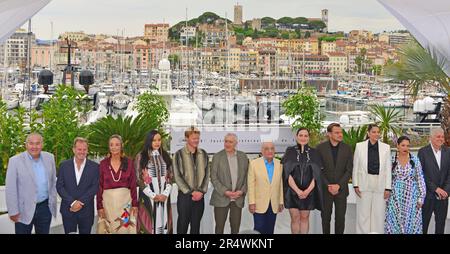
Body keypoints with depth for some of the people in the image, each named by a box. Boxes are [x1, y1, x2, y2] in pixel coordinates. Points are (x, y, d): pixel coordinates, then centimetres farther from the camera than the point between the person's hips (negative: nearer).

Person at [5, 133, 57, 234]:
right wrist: (13, 211, -11)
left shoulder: (49, 158, 3)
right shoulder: (15, 161, -9)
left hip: (45, 207, 3)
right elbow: (10, 189, -9)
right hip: (24, 210, -3)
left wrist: (53, 201, 9)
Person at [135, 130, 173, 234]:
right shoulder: (141, 156, -1)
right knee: (149, 222, -4)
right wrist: (153, 195, -11)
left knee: (163, 221, 3)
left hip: (164, 195, 3)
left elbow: (170, 177, 9)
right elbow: (139, 179, -5)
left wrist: (166, 193, -6)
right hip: (148, 195, -3)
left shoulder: (165, 156, 11)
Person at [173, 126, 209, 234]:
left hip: (199, 196, 3)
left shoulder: (203, 154, 7)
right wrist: (191, 192, -13)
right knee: (182, 225, 1)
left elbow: (206, 174, 7)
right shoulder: (179, 154, -5)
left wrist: (201, 191, -6)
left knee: (196, 226, 9)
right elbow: (177, 176, -8)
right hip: (184, 196, -3)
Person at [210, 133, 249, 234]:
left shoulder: (243, 157, 6)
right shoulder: (217, 157, -2)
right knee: (219, 227, 3)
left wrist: (242, 191, -7)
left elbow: (247, 176, 7)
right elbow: (213, 178, -5)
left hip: (238, 198, 2)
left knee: (236, 228, 6)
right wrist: (225, 191, -14)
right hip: (221, 198, -2)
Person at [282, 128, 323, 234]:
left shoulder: (313, 153, 4)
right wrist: (298, 190, -14)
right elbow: (288, 173, -6)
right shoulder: (290, 151, 0)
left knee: (305, 218, 5)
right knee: (295, 218, -1)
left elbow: (316, 174, 1)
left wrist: (307, 190, -11)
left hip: (308, 191, 1)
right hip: (292, 191, -1)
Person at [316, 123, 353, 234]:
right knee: (325, 217, 7)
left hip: (341, 189, 1)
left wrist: (338, 185, -10)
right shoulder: (320, 148, -3)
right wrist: (328, 186, -11)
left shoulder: (347, 148, 1)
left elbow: (349, 170, 0)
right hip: (325, 189, 0)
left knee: (340, 218, 1)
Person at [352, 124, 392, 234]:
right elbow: (355, 167, 4)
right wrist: (355, 185, -1)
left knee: (379, 214, 4)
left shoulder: (386, 147, 2)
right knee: (363, 214, 5)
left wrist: (388, 187, -1)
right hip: (364, 184, 0)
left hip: (380, 185, 1)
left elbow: (388, 169, 3)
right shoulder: (359, 146, 1)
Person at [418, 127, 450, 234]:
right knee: (424, 223, 6)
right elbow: (421, 174, -10)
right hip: (428, 194, -3)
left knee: (441, 223, 10)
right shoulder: (423, 152, -5)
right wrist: (435, 188, -13)